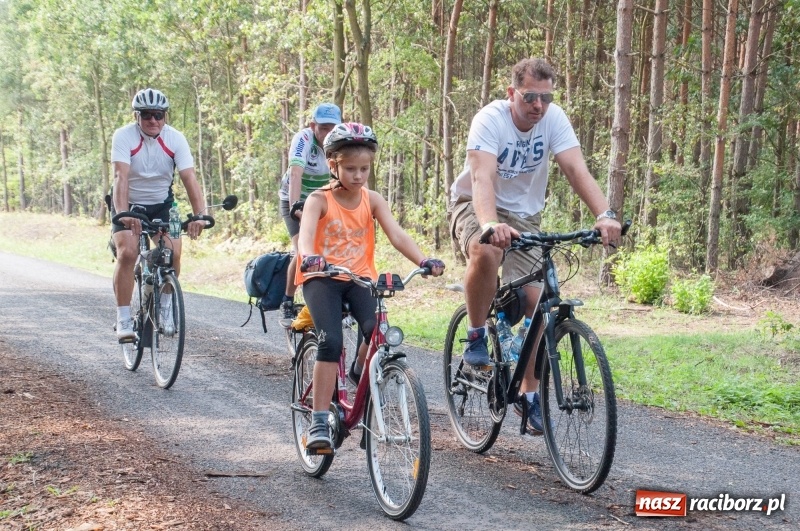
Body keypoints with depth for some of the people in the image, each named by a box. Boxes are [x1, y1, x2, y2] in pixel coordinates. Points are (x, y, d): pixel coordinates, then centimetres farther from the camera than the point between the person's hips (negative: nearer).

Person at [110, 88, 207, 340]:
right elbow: (121, 177, -31)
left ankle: (165, 308, 10)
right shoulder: (124, 136, -20)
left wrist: (200, 215, -37)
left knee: (173, 252, -15)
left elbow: (189, 179, -23)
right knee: (127, 253, -22)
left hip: (161, 204, 2)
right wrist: (123, 214, -46)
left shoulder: (176, 139, -14)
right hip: (129, 205, -2)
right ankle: (124, 320, -11)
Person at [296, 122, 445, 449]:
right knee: (330, 342, -23)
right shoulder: (319, 200, -6)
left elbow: (396, 234, -11)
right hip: (322, 277, -3)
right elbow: (306, 232, -25)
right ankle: (319, 423, -16)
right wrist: (308, 257, -49)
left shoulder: (372, 200, 3)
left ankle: (360, 372, 11)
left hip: (359, 277, 3)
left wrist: (424, 260, -29)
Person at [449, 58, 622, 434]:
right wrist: (490, 224, -57)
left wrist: (604, 215, -41)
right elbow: (482, 177, -38)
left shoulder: (554, 118, -13)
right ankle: (476, 337, -15)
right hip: (476, 207, -4)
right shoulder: (490, 119, -24)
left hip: (524, 215, 4)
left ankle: (529, 393, 10)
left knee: (535, 301, -7)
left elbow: (576, 170, -24)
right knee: (487, 251, -39)